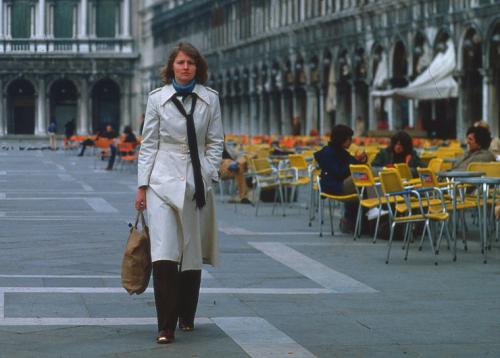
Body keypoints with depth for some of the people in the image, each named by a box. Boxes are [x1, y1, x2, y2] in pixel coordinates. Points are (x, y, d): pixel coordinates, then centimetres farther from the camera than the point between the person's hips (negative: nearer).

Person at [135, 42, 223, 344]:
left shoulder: (210, 99, 6)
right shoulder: (157, 98, 4)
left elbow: (216, 142, 9)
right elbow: (149, 143, 5)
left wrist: (208, 175, -3)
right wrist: (142, 185, 2)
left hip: (197, 183, 2)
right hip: (163, 182, -2)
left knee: (192, 255, 9)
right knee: (164, 256, -13)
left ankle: (187, 317, 26)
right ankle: (166, 327, -14)